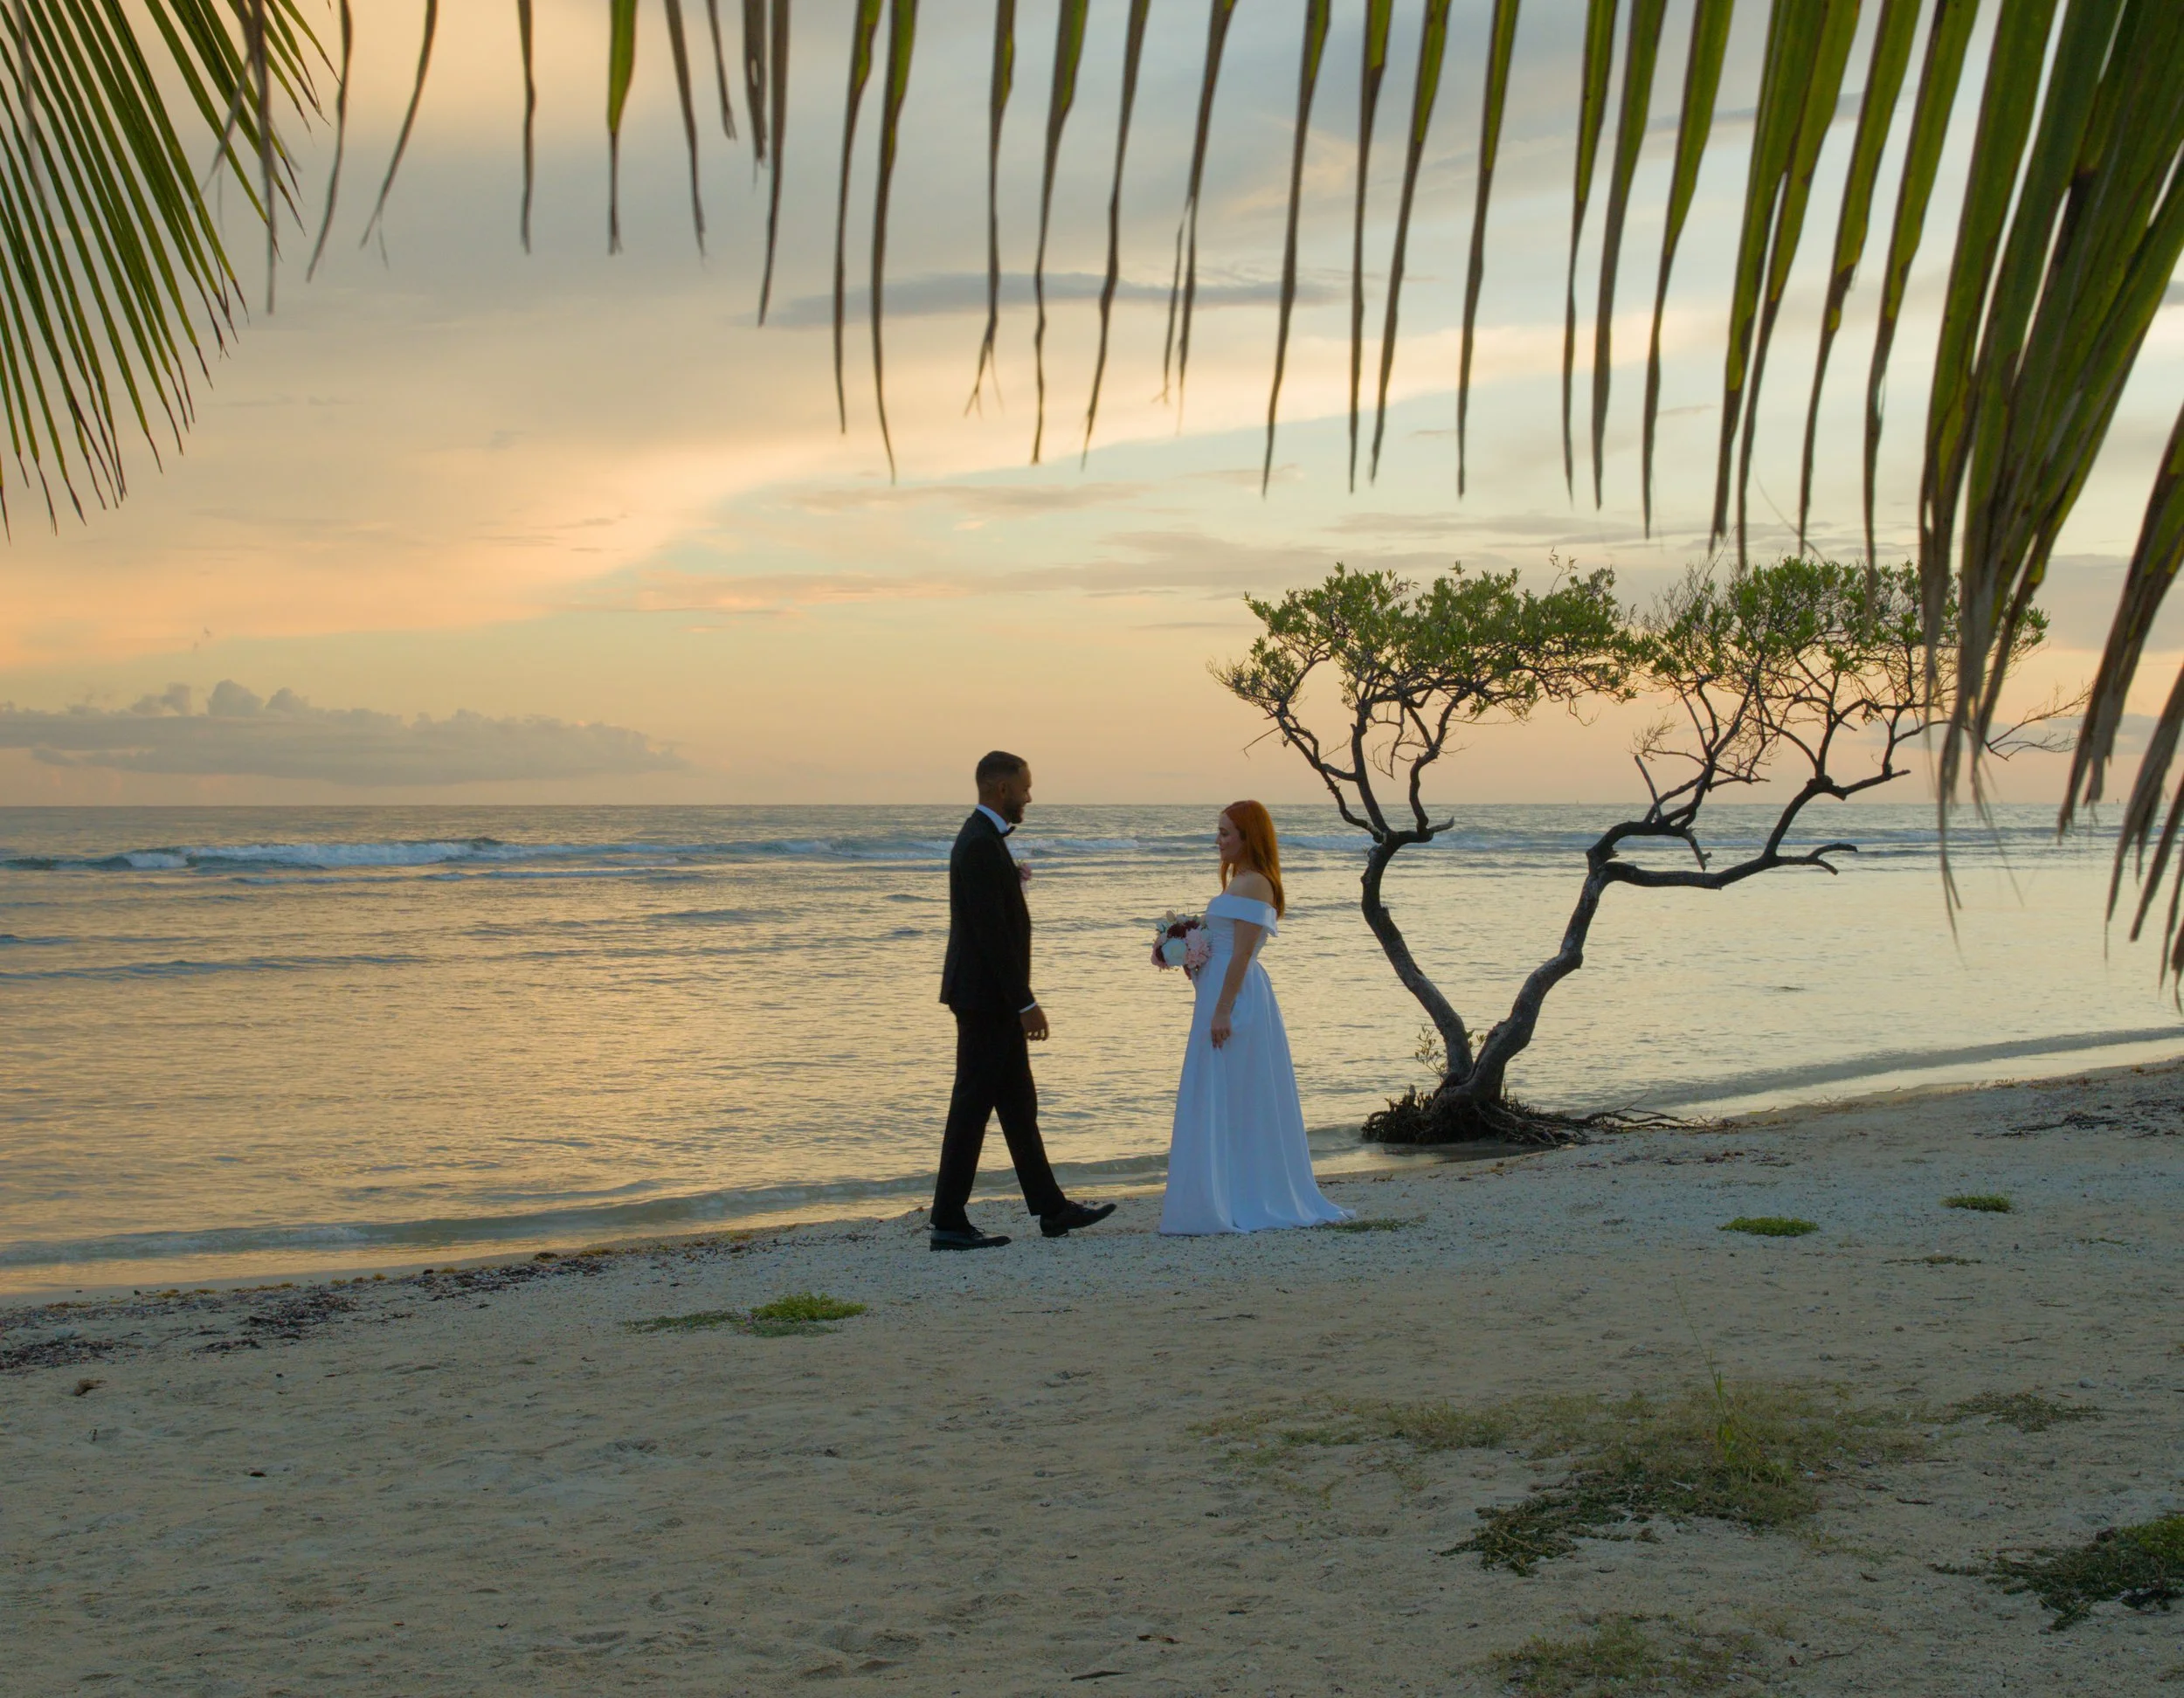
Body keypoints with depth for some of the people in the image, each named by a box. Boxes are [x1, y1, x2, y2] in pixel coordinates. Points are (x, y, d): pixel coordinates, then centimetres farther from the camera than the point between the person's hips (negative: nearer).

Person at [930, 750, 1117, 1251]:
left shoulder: (983, 838, 14)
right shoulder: (980, 845, -19)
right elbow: (993, 933, -22)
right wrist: (1025, 1003, -21)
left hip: (993, 999, 11)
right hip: (986, 998, -11)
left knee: (1018, 1105, 13)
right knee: (972, 1106, -5)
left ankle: (1051, 1209, 20)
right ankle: (948, 1222, 0)